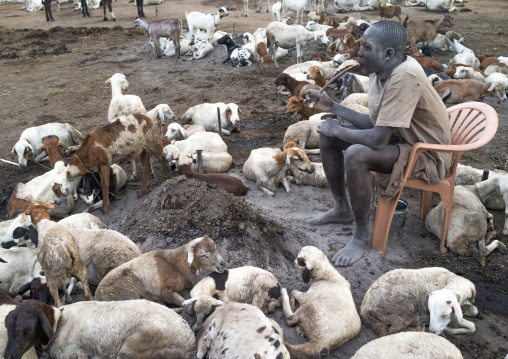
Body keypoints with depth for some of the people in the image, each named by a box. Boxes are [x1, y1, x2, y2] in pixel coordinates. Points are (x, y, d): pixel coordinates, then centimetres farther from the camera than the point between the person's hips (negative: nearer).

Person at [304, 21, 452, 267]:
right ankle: (341, 209, 20)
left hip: (426, 154, -9)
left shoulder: (405, 76, -31)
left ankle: (362, 238, -13)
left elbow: (377, 139, -33)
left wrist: (338, 130, -17)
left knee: (355, 156, -33)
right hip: (397, 137, 10)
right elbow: (374, 124, 6)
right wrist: (332, 107, 2)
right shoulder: (379, 72, -3)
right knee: (327, 133, 5)